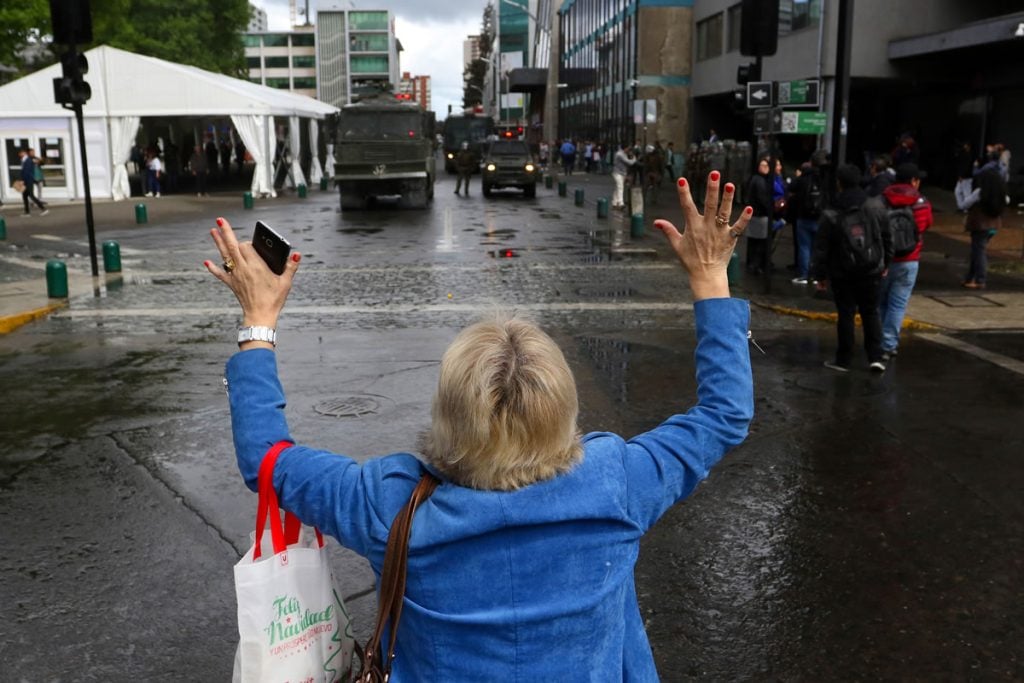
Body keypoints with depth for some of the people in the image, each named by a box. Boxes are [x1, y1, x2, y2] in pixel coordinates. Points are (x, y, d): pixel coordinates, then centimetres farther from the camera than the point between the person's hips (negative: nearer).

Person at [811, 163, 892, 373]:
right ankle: (875, 357, 7)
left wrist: (820, 275, 0)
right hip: (870, 271, 2)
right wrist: (884, 263, 17)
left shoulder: (831, 215, -12)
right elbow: (887, 238, 5)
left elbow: (821, 249, -9)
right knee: (870, 312, 13)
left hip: (842, 274, -2)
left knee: (845, 314, 6)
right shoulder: (876, 206, -3)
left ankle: (843, 360, 13)